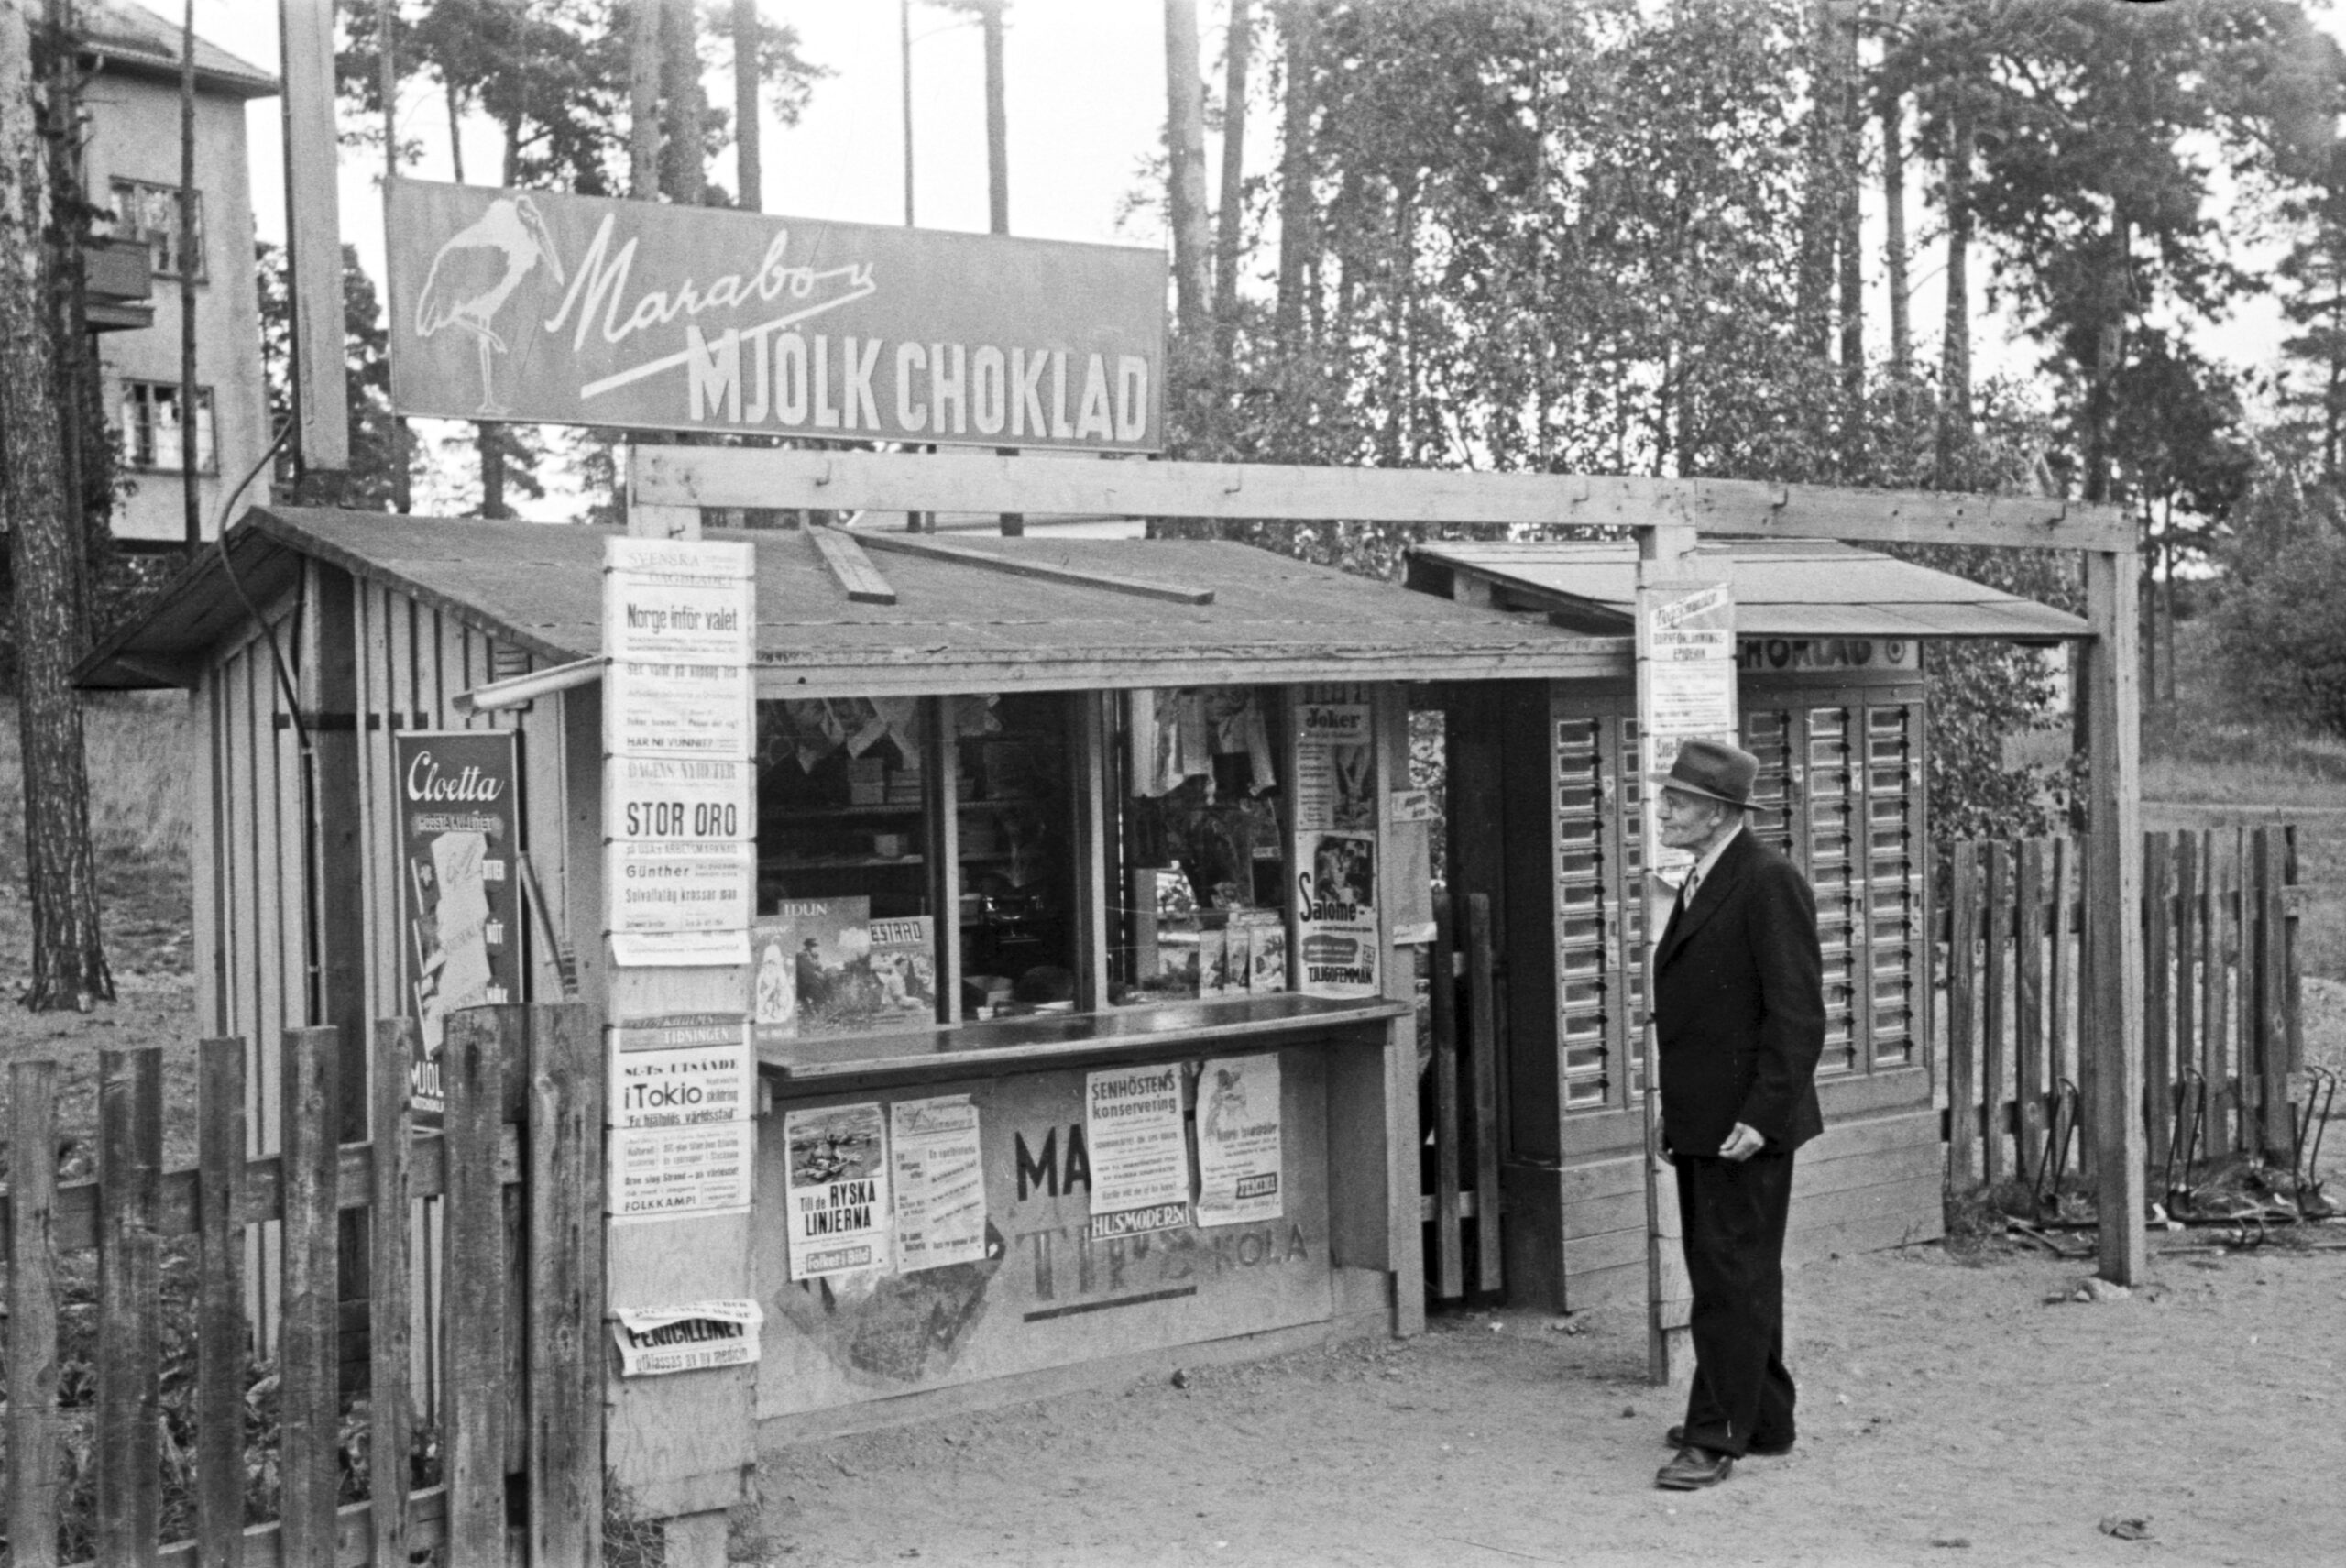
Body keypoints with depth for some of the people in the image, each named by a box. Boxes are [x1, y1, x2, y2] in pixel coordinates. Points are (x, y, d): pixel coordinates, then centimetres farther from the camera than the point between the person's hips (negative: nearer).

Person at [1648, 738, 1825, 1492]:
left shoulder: (1768, 883, -15)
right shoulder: (1702, 883, 15)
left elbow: (1798, 1012, -19)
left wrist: (1762, 1116, -23)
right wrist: (1677, 1114, 16)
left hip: (1746, 1124, -10)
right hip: (1701, 1119, 10)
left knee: (1734, 1277, -5)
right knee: (1729, 1272, 16)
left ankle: (1718, 1436, 0)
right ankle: (1762, 1420, 27)